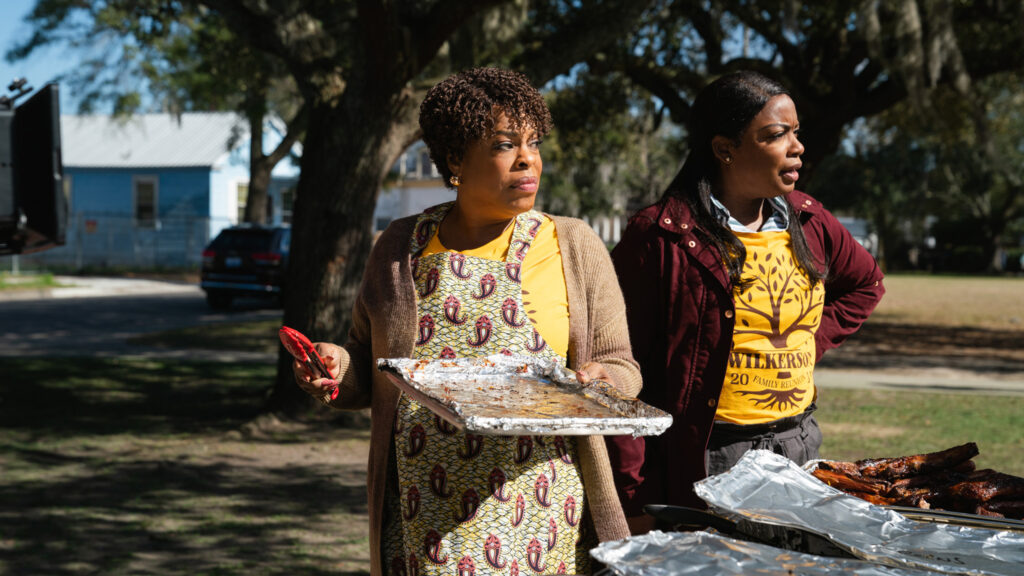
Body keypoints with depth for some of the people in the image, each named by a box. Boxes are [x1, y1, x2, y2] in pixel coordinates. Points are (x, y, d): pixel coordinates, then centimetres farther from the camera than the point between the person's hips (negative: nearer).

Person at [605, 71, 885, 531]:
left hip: (797, 450, 6)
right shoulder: (660, 237, -12)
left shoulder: (809, 223, 7)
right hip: (699, 465, -5)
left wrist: (810, 343, 11)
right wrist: (634, 499, -15)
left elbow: (865, 284, 28)